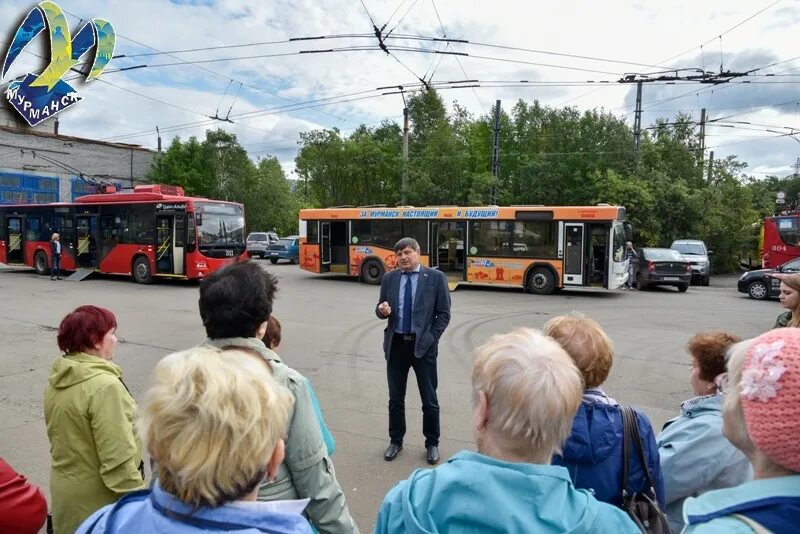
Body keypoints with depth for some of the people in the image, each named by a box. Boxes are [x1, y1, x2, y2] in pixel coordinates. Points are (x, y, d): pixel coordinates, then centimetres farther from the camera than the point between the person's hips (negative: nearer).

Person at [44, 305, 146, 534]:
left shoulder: (56, 381, 1)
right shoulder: (105, 386, -26)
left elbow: (60, 436, 13)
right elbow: (117, 459, -26)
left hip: (66, 493, 8)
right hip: (99, 500, -8)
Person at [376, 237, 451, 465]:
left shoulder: (436, 277, -5)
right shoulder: (389, 278, 5)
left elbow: (444, 313, -3)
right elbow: (381, 309, 10)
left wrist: (431, 339, -9)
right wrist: (382, 309, -13)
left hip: (423, 345, -3)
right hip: (396, 344, 3)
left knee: (429, 400, 8)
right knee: (395, 398, 13)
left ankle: (432, 444, 26)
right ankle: (395, 441, 31)